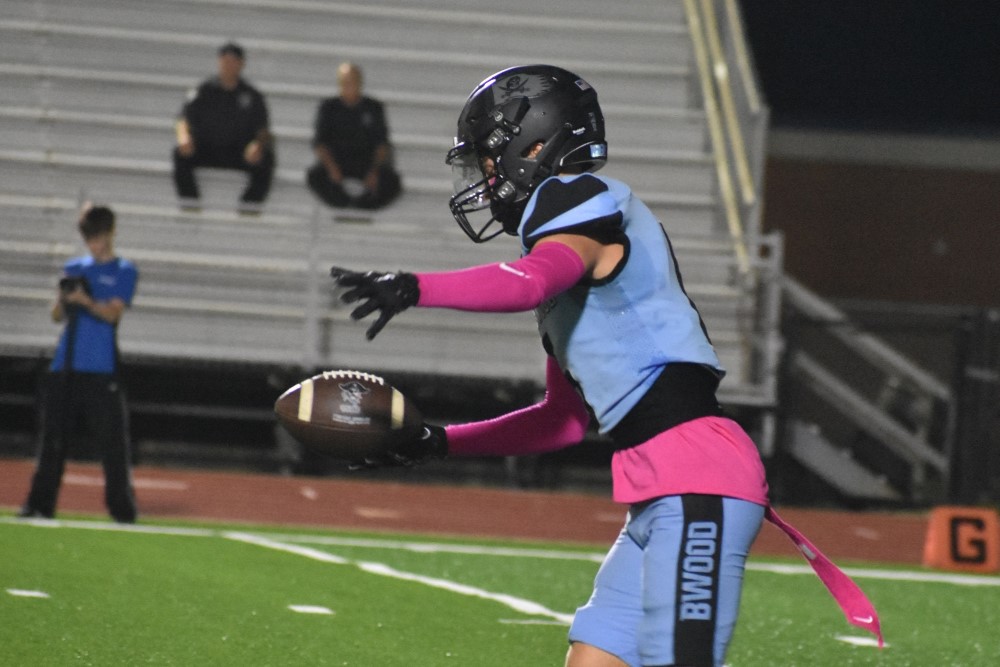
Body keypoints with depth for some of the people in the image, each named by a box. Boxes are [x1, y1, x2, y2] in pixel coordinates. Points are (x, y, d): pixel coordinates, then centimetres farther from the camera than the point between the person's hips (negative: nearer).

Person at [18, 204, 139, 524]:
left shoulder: (124, 272, 4)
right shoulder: (74, 268, 17)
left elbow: (112, 313, -8)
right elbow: (57, 316, 13)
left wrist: (85, 300, -25)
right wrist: (63, 297, -8)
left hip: (101, 370, -4)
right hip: (65, 366, 4)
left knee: (112, 441, -7)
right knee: (53, 438, 3)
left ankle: (122, 507, -5)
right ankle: (40, 503, 6)